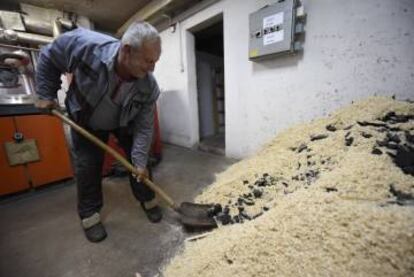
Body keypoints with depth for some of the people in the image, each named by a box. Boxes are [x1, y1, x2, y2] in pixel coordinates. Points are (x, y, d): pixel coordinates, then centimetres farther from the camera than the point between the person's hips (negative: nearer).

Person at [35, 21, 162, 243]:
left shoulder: (149, 87, -29)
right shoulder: (84, 45, -33)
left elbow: (144, 127, -22)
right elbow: (48, 57, -12)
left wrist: (140, 161, -24)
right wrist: (46, 95, -11)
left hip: (124, 123, 1)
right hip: (86, 121, 0)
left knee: (137, 158, 0)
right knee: (87, 165, 0)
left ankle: (147, 199, 22)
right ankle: (89, 214, 20)